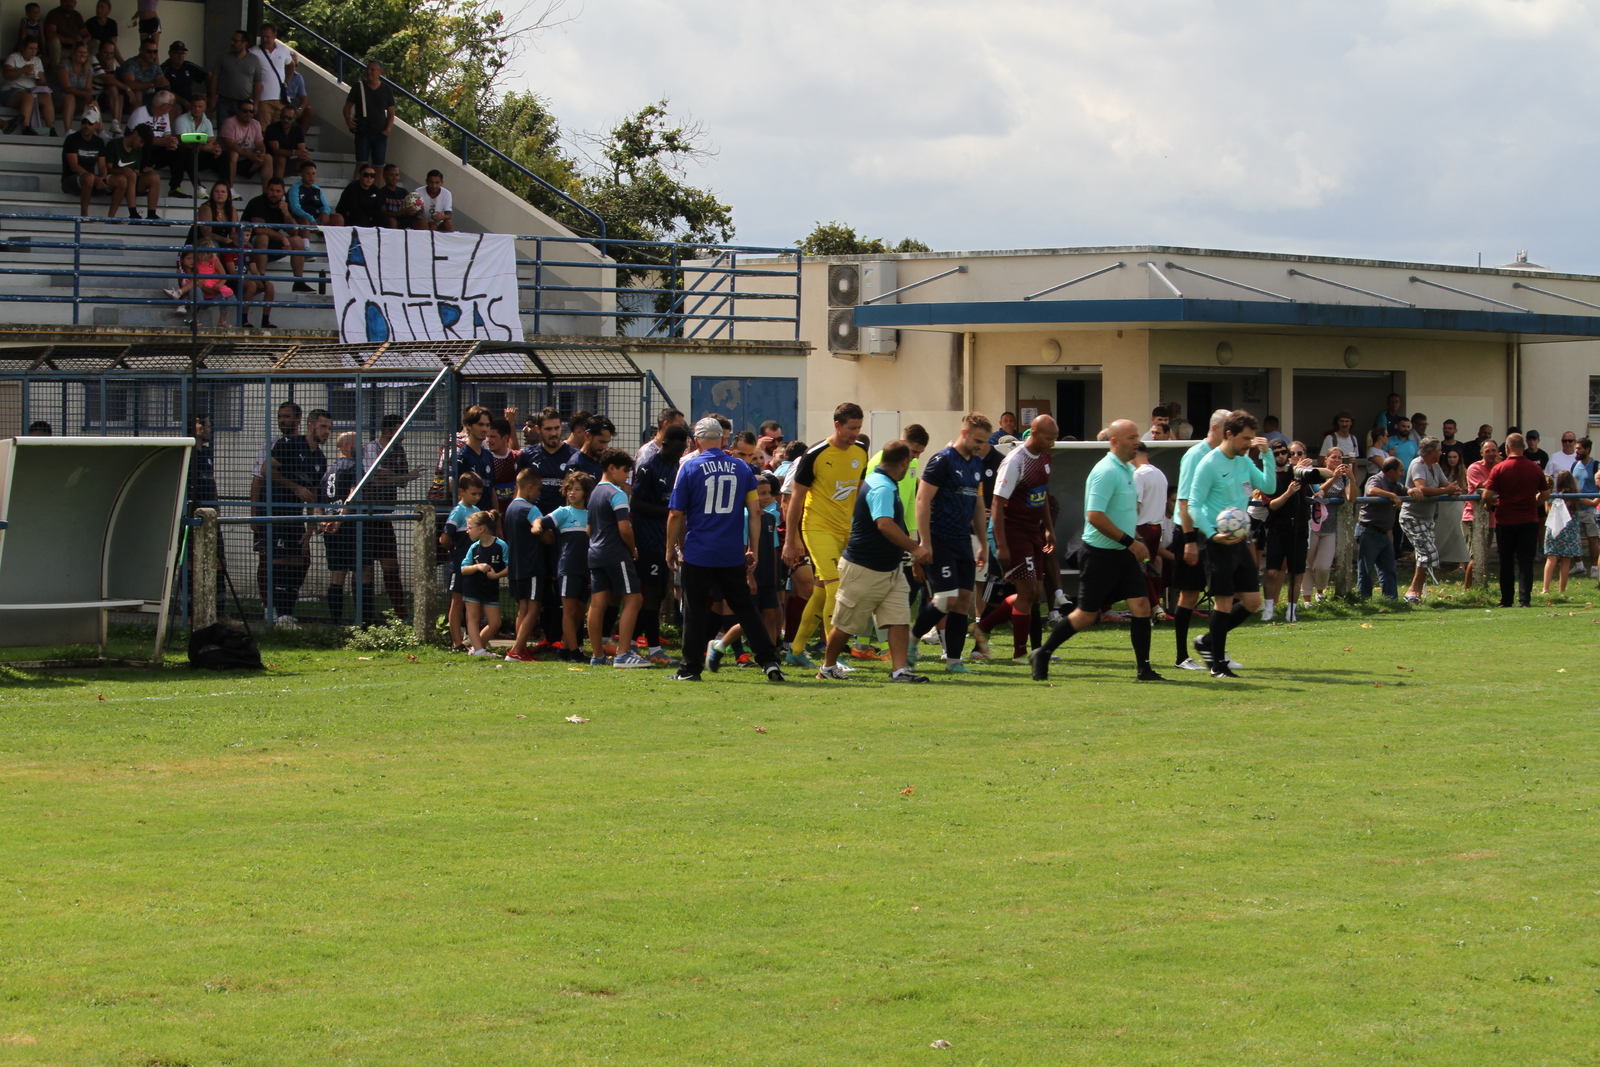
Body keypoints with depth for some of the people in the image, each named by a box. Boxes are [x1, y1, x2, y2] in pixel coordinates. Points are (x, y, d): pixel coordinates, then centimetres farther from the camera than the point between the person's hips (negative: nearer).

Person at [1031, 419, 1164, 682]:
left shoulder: (1128, 470, 11)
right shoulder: (1106, 472, -18)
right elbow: (1094, 516, -25)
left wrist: (1134, 544, 18)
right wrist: (1130, 541, -22)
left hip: (1124, 552, 8)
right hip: (1101, 552, -8)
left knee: (1141, 605, -2)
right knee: (1086, 614, -1)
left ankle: (1143, 668, 2)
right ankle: (1042, 655, 15)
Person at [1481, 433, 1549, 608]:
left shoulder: (1499, 469, -10)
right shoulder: (1535, 468, -1)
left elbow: (1487, 495, -13)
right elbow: (1546, 494, 8)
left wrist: (1490, 506, 8)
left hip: (1505, 521, -1)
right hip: (1529, 520, 1)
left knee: (1506, 562, 8)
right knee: (1525, 561, 3)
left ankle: (1506, 600, 12)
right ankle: (1525, 599, -4)